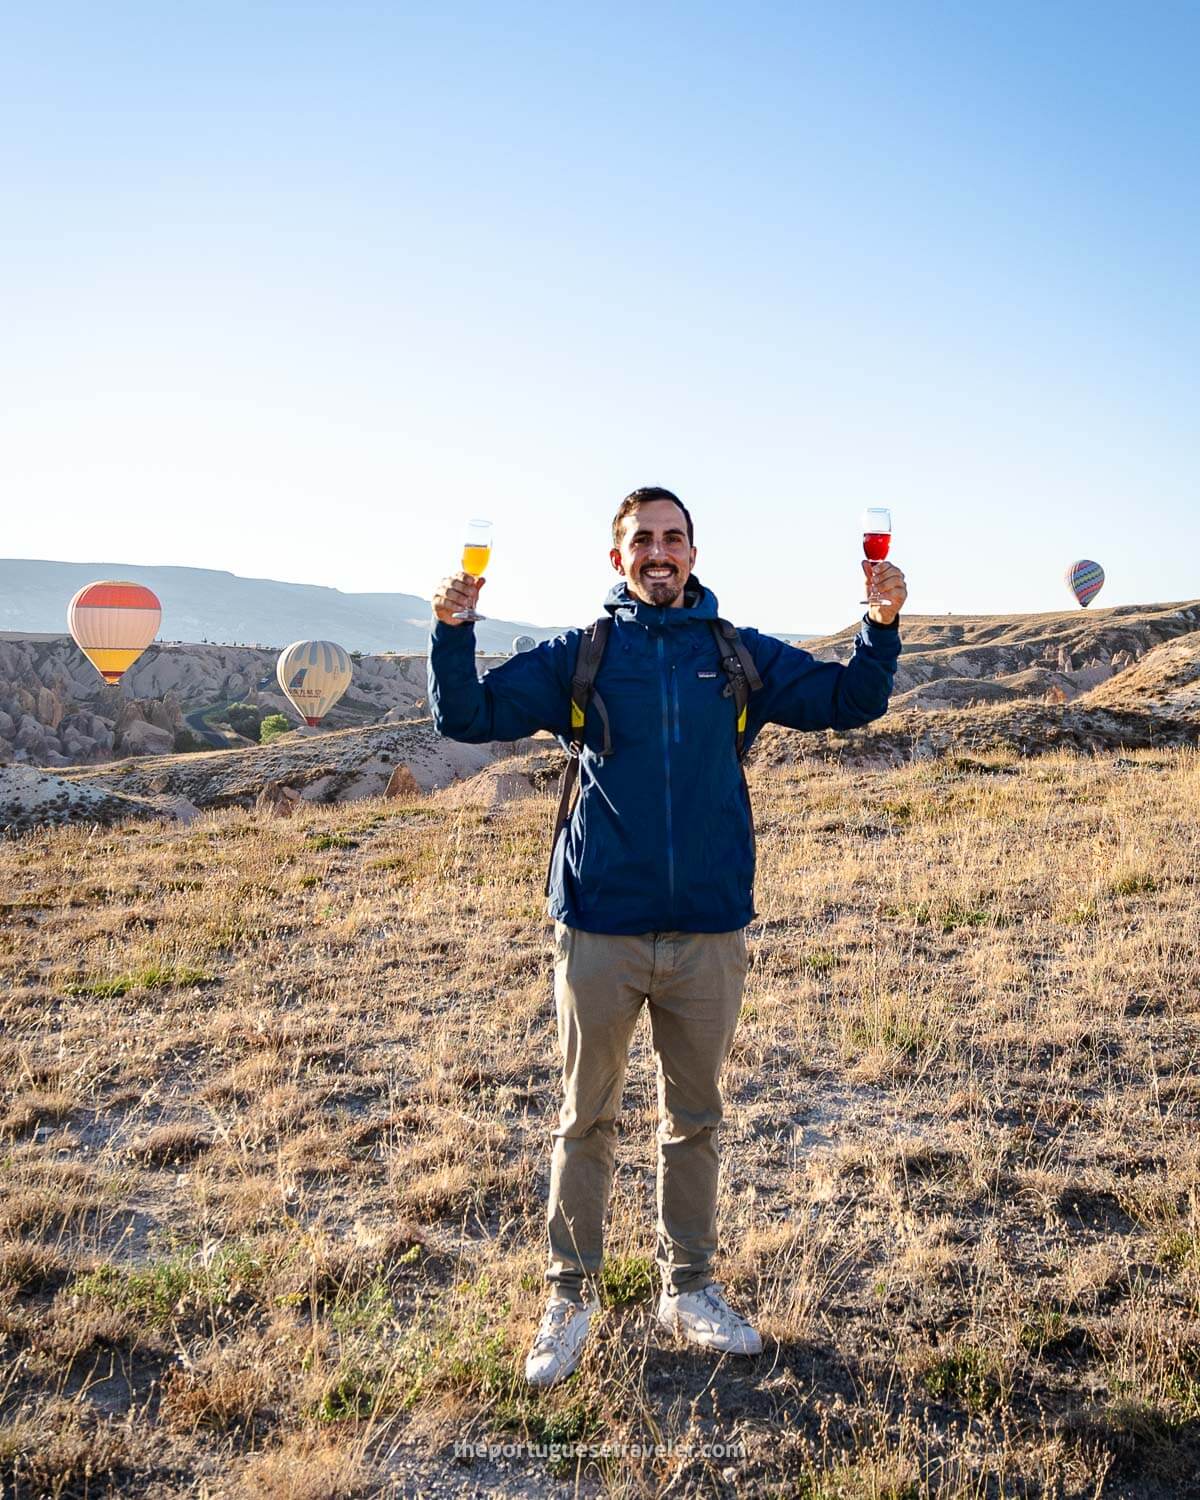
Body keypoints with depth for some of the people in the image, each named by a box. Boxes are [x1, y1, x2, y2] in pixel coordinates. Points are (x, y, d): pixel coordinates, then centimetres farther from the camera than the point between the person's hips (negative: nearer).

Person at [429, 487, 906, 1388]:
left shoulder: (741, 656, 7)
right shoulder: (578, 658, 3)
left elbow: (849, 702, 8)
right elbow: (468, 719, 1)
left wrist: (883, 627, -8)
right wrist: (453, 632, -15)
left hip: (710, 932, 2)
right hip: (601, 931, -1)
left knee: (695, 1119, 16)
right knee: (587, 1121, 10)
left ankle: (689, 1289, 34)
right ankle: (571, 1298, 27)